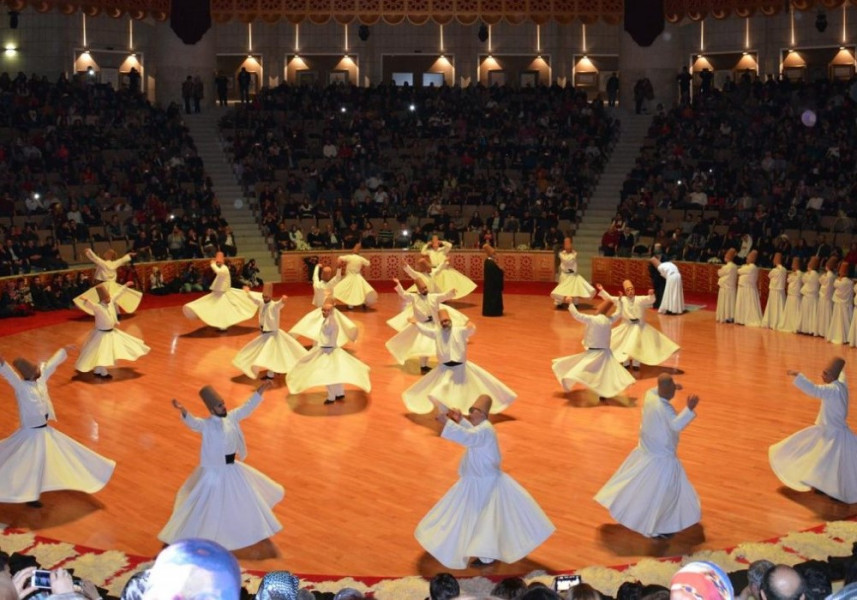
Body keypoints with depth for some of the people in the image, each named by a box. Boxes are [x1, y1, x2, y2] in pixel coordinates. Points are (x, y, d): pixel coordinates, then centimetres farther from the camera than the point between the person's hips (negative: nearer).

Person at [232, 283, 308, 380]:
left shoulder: (274, 305, -19)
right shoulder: (261, 303, 2)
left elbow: (279, 304, -42)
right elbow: (254, 298, 21)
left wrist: (282, 301, -64)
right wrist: (248, 292, 36)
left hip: (272, 333, -8)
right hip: (263, 333, 8)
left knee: (270, 353, -13)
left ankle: (271, 374, -8)